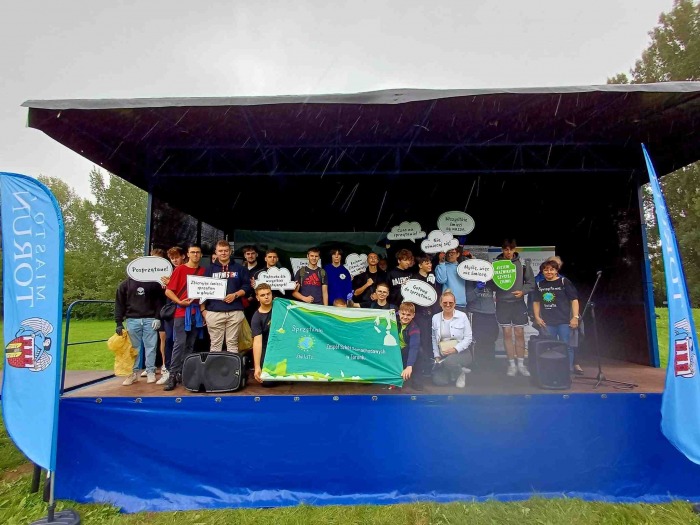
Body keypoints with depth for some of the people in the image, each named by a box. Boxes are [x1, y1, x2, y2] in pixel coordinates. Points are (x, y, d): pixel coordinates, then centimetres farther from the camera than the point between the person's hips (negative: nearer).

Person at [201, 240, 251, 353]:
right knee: (215, 344, 4)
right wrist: (203, 309, 1)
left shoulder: (239, 268, 11)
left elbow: (247, 286, 6)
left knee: (232, 343, 4)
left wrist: (235, 295, -10)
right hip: (214, 312, 0)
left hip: (235, 311, 0)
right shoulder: (210, 269, 12)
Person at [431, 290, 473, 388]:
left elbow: (468, 338, -7)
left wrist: (455, 349, -18)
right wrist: (437, 356, -1)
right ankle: (456, 371, 19)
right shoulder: (435, 318, 3)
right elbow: (434, 339, 6)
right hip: (443, 356, 4)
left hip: (461, 353, -3)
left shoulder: (462, 316, -7)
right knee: (438, 381, -13)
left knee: (449, 361, -36)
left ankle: (460, 373, 1)